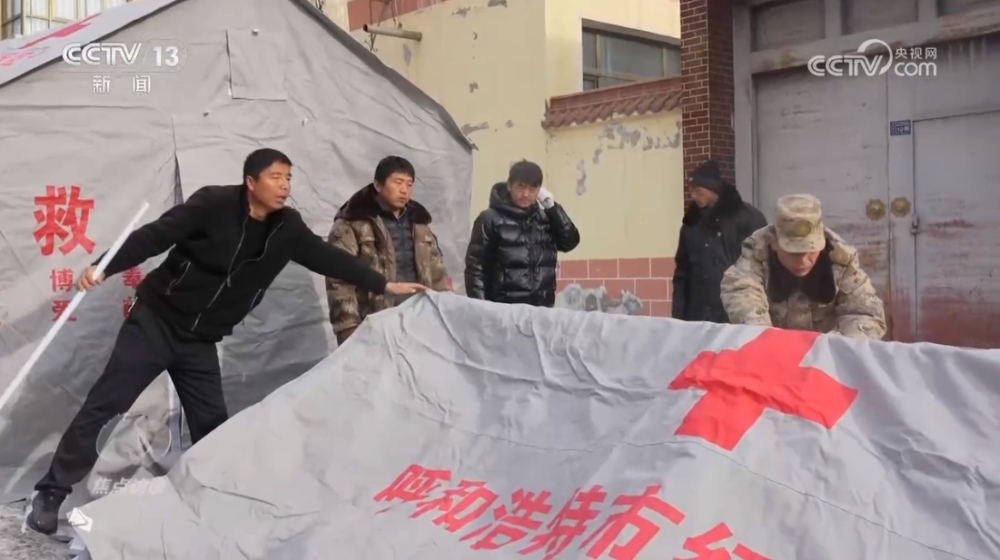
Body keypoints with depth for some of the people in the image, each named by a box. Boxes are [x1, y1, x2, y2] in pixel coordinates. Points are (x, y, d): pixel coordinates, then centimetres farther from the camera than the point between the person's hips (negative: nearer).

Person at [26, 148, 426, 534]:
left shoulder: (287, 228, -1)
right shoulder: (212, 204, -16)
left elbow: (328, 258, 6)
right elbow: (156, 236, -19)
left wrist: (385, 286, 9)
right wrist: (104, 268, -28)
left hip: (201, 341, 5)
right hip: (155, 323, -5)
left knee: (213, 425, 5)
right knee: (102, 406, -3)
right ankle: (51, 494, 10)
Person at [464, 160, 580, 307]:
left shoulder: (544, 217, 14)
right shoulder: (490, 219, -2)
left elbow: (570, 242, 5)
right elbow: (475, 267, -5)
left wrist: (552, 207, 1)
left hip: (542, 307, 5)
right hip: (505, 307, -5)